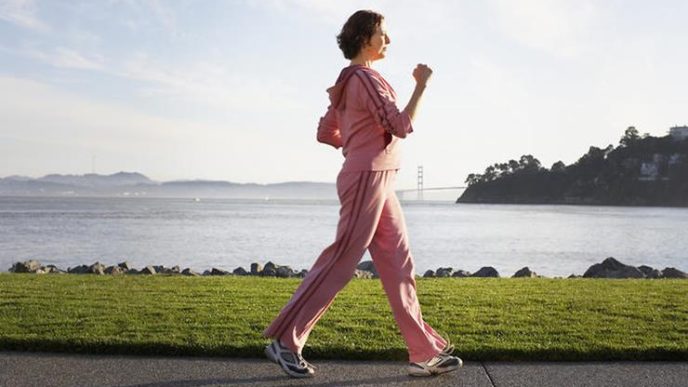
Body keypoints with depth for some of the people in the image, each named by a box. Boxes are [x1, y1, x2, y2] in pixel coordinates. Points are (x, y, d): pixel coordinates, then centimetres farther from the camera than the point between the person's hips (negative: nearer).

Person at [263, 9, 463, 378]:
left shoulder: (348, 81, 17)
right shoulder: (365, 78, -12)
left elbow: (325, 133, 17)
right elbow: (402, 126, -18)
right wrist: (421, 84, -10)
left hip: (377, 181, 10)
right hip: (368, 180, -10)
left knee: (398, 267, 8)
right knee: (340, 263, -5)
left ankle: (426, 352, 12)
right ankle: (284, 340, 4)